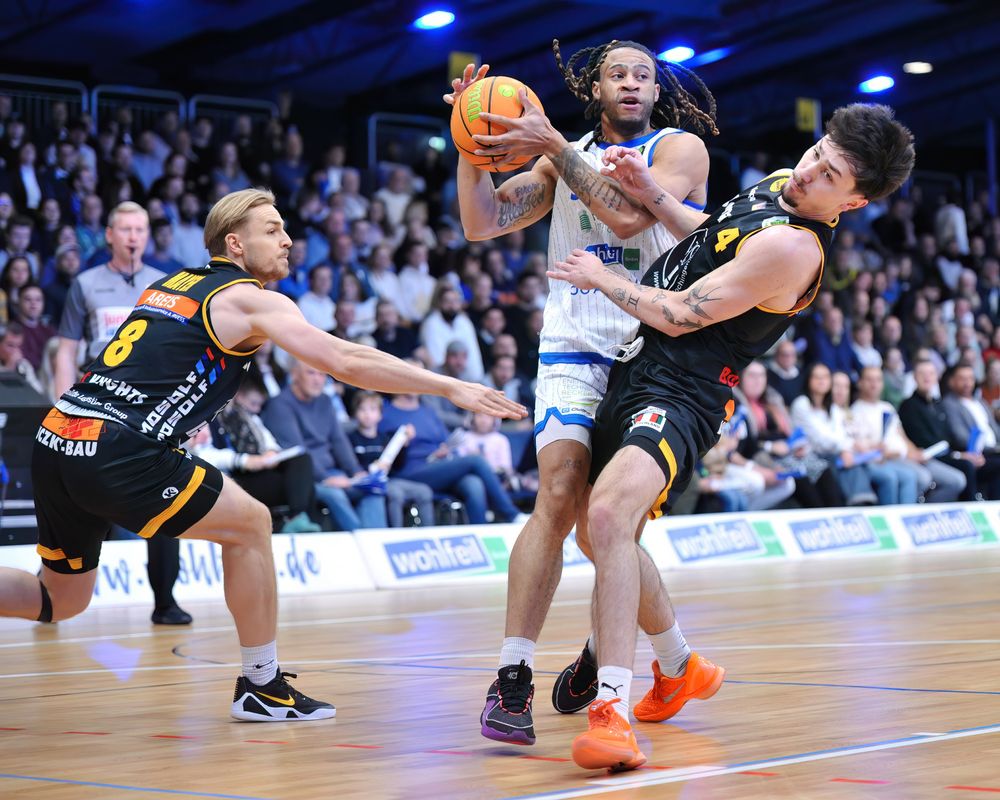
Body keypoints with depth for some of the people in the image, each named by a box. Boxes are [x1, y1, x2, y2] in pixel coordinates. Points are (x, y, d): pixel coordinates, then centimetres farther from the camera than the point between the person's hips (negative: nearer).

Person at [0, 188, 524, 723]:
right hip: (114, 452, -8)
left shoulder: (172, 286, 23)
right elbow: (347, 362, -6)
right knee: (248, 523, 6)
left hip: (55, 438, 8)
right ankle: (261, 687, 12)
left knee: (62, 600, 23)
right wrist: (452, 387, -5)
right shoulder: (249, 298, 0)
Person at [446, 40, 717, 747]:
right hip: (576, 349, 1)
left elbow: (629, 215, -16)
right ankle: (513, 678, -24)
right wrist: (473, 143, -7)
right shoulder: (568, 157, 16)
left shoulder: (682, 147, 4)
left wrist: (555, 147, -17)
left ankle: (603, 652, 26)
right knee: (560, 494, -18)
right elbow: (484, 223, 6)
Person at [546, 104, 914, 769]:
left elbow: (678, 314, -17)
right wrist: (651, 194, 11)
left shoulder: (791, 249, -22)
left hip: (681, 395, -10)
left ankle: (613, 709, -37)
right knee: (599, 533, 21)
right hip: (638, 372, 10)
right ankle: (681, 669, 40)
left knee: (608, 516, -34)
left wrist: (600, 277, -2)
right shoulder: (779, 185, 8)